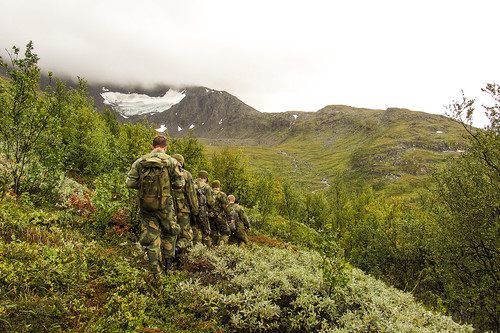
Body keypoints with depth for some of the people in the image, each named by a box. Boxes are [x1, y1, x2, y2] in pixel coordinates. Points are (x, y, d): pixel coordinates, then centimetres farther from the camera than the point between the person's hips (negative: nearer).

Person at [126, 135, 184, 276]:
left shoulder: (139, 161, 3)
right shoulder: (171, 161, -4)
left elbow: (130, 183, -1)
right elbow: (180, 183, -7)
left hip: (145, 205, 2)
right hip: (164, 205, -2)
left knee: (151, 237, 9)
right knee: (169, 233, 20)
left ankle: (156, 272, 13)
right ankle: (168, 263, 17)